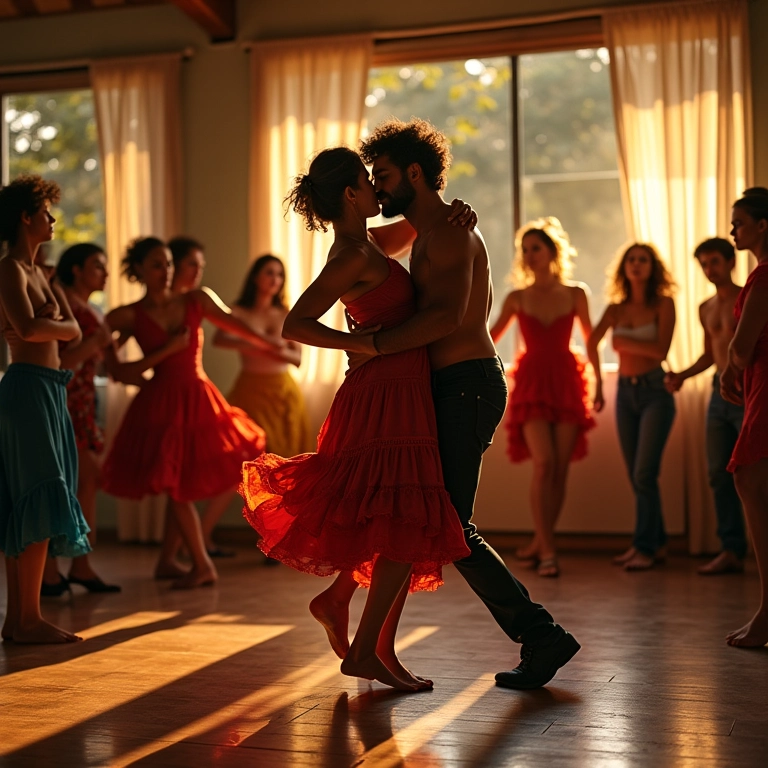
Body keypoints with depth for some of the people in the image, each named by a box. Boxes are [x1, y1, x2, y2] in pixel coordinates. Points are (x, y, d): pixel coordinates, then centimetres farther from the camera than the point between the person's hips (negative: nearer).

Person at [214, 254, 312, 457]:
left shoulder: (286, 315, 5)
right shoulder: (239, 312, -3)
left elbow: (298, 358, 4)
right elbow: (219, 340, -22)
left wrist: (282, 352, -18)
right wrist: (254, 345, -33)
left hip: (285, 392, 3)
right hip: (251, 390, -3)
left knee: (285, 452, 5)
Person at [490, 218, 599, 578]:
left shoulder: (575, 295, 4)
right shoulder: (517, 299, 5)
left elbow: (590, 341, 13)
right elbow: (489, 338, 16)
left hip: (566, 383, 1)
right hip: (532, 384, -1)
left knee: (560, 469, -1)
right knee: (543, 462, -16)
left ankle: (539, 543, 14)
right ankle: (547, 550, -13)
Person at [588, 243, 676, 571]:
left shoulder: (663, 304, -3)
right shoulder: (616, 309, 8)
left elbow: (661, 349, -13)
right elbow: (591, 343, 0)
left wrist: (624, 342, -6)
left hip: (655, 391, -5)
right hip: (625, 392, 5)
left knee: (644, 473, -11)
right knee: (636, 475, 7)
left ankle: (645, 547, -4)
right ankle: (656, 542, 17)